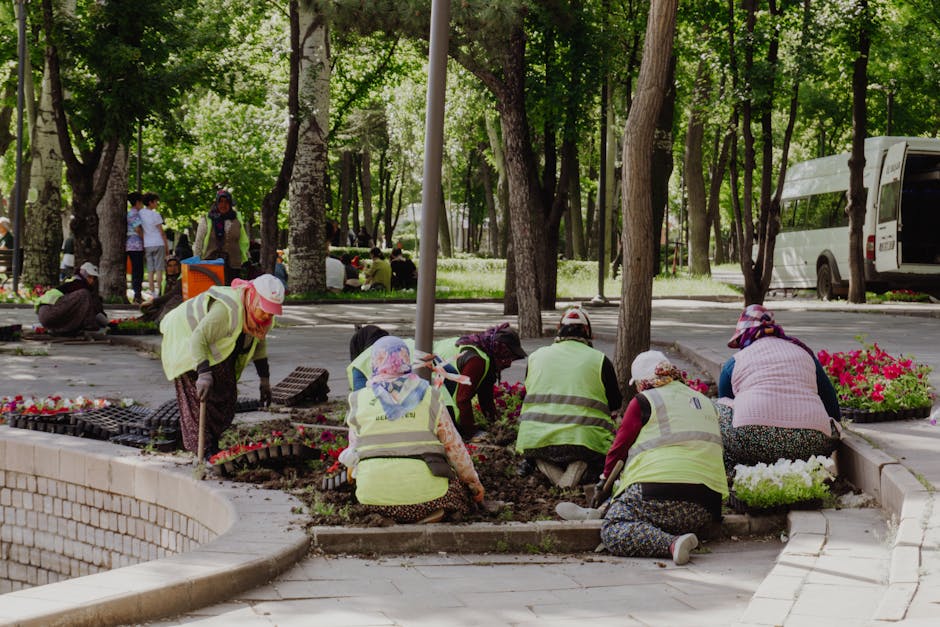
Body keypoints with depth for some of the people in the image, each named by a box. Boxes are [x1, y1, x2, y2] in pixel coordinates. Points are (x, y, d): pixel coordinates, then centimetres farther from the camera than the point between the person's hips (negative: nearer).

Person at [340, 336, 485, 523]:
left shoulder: (359, 400, 6)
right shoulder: (429, 397, 4)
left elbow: (354, 448, 14)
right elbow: (454, 446, 8)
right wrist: (475, 483, 22)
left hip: (374, 500, 2)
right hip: (423, 496, -2)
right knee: (459, 487, 26)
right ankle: (428, 515, -4)